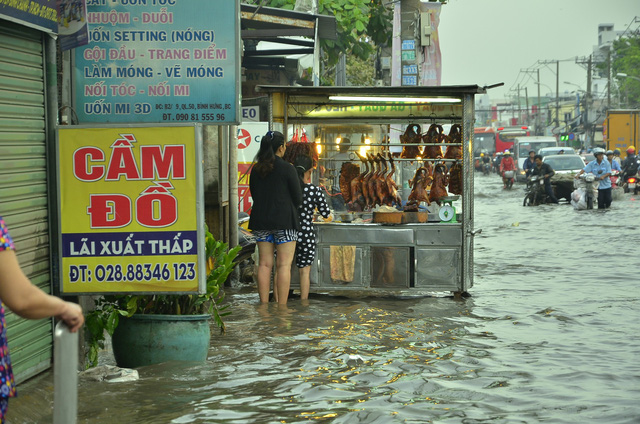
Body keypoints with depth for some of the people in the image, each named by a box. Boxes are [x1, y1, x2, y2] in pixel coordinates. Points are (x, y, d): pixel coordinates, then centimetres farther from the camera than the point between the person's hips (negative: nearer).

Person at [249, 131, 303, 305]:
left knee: (264, 264, 8)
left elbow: (254, 194, 13)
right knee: (284, 265, -2)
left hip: (260, 220, 5)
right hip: (284, 221, -5)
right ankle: (282, 306, -4)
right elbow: (298, 197, -4)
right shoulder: (287, 168, -9)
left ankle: (264, 304, 8)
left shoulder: (256, 169, 5)